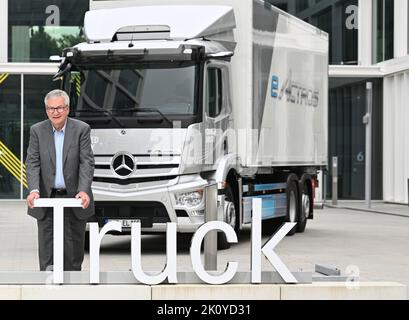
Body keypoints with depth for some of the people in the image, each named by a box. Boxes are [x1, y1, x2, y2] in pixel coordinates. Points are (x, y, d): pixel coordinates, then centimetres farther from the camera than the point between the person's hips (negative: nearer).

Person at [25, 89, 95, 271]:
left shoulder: (82, 129, -5)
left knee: (74, 248, 9)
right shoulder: (37, 131, -1)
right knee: (47, 249, 0)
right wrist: (33, 190, -22)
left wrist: (83, 191, -25)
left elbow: (87, 162, -11)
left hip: (74, 199, -1)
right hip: (46, 200, 1)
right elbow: (32, 163, -6)